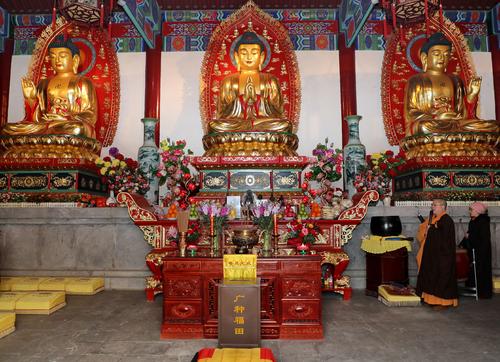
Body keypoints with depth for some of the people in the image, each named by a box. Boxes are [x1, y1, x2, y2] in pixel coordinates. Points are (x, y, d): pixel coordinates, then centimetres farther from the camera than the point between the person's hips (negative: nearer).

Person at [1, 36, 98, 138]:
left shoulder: (83, 83, 11)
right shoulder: (44, 84, 22)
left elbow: (91, 116, 1)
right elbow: (38, 118, 19)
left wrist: (66, 118, -15)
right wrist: (31, 99, 1)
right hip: (46, 125, 3)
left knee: (76, 129, -40)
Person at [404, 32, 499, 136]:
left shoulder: (455, 81, 22)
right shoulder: (416, 81, 8)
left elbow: (463, 113, 16)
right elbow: (411, 114, -3)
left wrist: (471, 95, -2)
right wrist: (437, 117, -17)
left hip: (455, 123, 4)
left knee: (493, 126, -18)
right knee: (425, 127, -40)